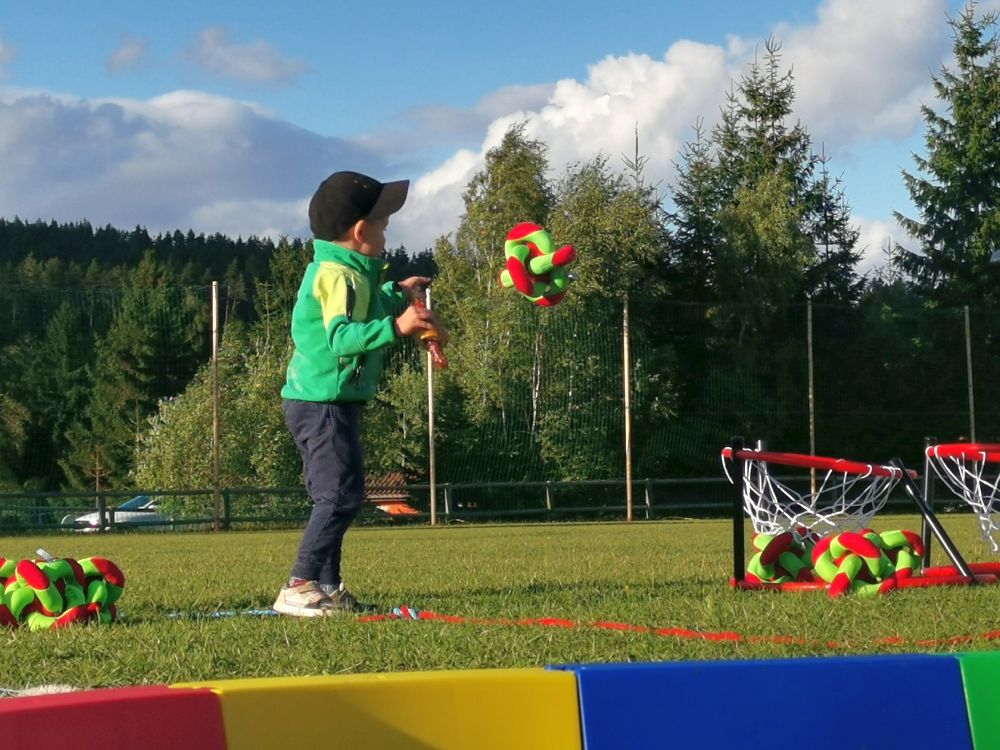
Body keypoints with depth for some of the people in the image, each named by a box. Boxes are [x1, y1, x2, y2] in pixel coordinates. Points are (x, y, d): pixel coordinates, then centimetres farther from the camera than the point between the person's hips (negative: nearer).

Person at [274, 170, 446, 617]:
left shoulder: (337, 270, 16)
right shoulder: (340, 275, -17)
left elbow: (359, 315, 32)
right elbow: (343, 336, -31)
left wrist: (397, 295, 39)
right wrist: (395, 326, -40)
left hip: (318, 401, 11)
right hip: (324, 403, -11)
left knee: (334, 497, 16)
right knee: (341, 495, -13)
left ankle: (326, 586, 23)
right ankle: (299, 588, -14)